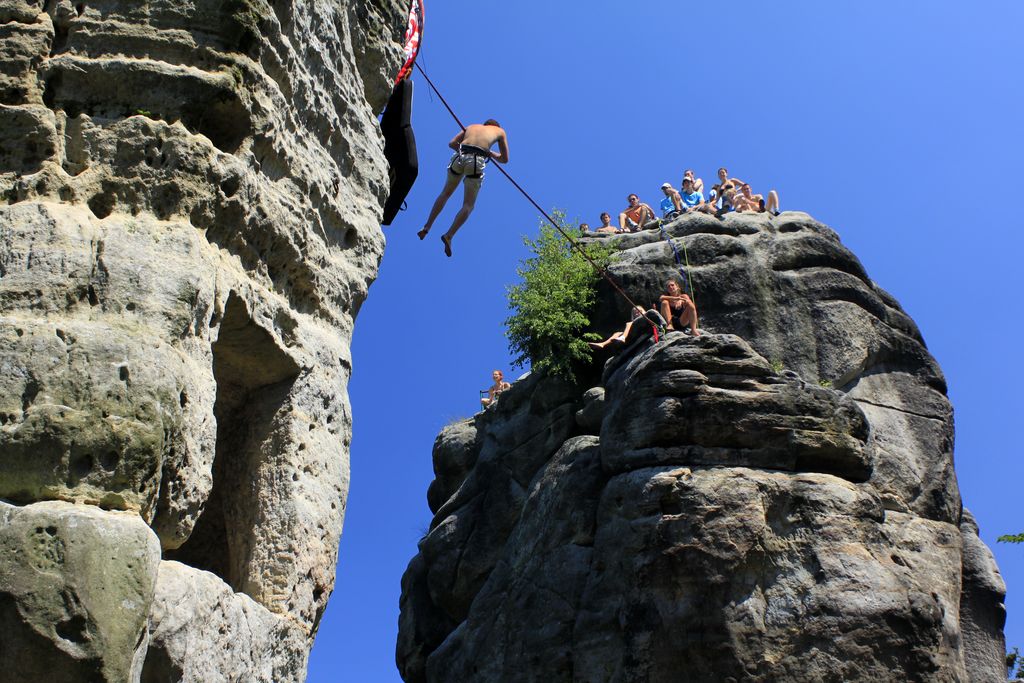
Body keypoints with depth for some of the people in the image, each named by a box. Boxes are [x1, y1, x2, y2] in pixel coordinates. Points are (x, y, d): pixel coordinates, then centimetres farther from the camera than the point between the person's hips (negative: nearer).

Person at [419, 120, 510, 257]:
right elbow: (504, 159, 28)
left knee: (445, 193, 22)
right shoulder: (500, 131, 26)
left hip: (460, 157, 3)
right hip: (477, 161, -3)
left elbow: (452, 143, 18)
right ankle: (449, 235, -15)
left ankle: (427, 227, 15)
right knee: (468, 205, 3)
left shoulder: (472, 126, 31)